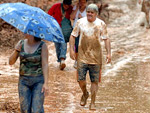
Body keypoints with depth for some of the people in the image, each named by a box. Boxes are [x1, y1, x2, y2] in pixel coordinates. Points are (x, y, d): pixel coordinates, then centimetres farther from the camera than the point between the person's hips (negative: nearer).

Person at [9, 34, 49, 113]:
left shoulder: (42, 45, -9)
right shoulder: (21, 44, 2)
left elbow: (45, 65, -12)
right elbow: (11, 62, 1)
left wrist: (46, 83, -21)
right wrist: (16, 51, -17)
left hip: (38, 81, -4)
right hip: (24, 81, 4)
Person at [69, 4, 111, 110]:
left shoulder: (101, 24, 1)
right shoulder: (80, 22, 2)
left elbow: (106, 39, 3)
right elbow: (73, 36, 8)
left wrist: (109, 53, -5)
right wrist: (71, 49, -2)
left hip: (96, 57, 0)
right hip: (82, 56, 0)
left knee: (95, 81, 2)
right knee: (81, 79, -4)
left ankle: (93, 103, 12)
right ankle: (85, 94, 27)